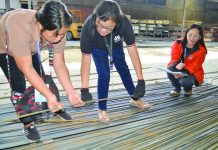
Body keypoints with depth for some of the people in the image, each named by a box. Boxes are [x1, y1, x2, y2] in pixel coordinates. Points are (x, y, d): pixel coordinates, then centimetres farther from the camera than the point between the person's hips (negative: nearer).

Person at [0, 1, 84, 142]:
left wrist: (71, 92, -30)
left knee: (41, 77, 7)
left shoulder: (57, 30, -30)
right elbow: (27, 69, -41)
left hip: (30, 48, 4)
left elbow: (59, 64, -22)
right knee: (19, 86, -13)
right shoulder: (20, 28, -47)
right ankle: (27, 123, 4)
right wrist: (49, 96, -43)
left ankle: (57, 109, 27)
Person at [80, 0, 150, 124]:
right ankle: (102, 109, 6)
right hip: (97, 49, -2)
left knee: (124, 70, 15)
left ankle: (135, 99, 35)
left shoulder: (124, 23, -42)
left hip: (116, 46, 2)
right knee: (104, 74, -14)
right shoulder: (88, 27, -42)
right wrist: (85, 89, -40)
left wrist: (141, 81, -37)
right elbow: (86, 58, -37)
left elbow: (132, 50, -36)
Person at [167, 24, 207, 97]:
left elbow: (194, 66, -20)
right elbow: (174, 58, -12)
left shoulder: (201, 50, -16)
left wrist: (183, 73, -38)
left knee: (184, 81, -34)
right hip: (178, 69, 3)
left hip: (192, 73, -2)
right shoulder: (178, 43, -10)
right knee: (170, 68, -31)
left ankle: (188, 88, 8)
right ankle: (176, 88, -2)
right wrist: (177, 65, -37)